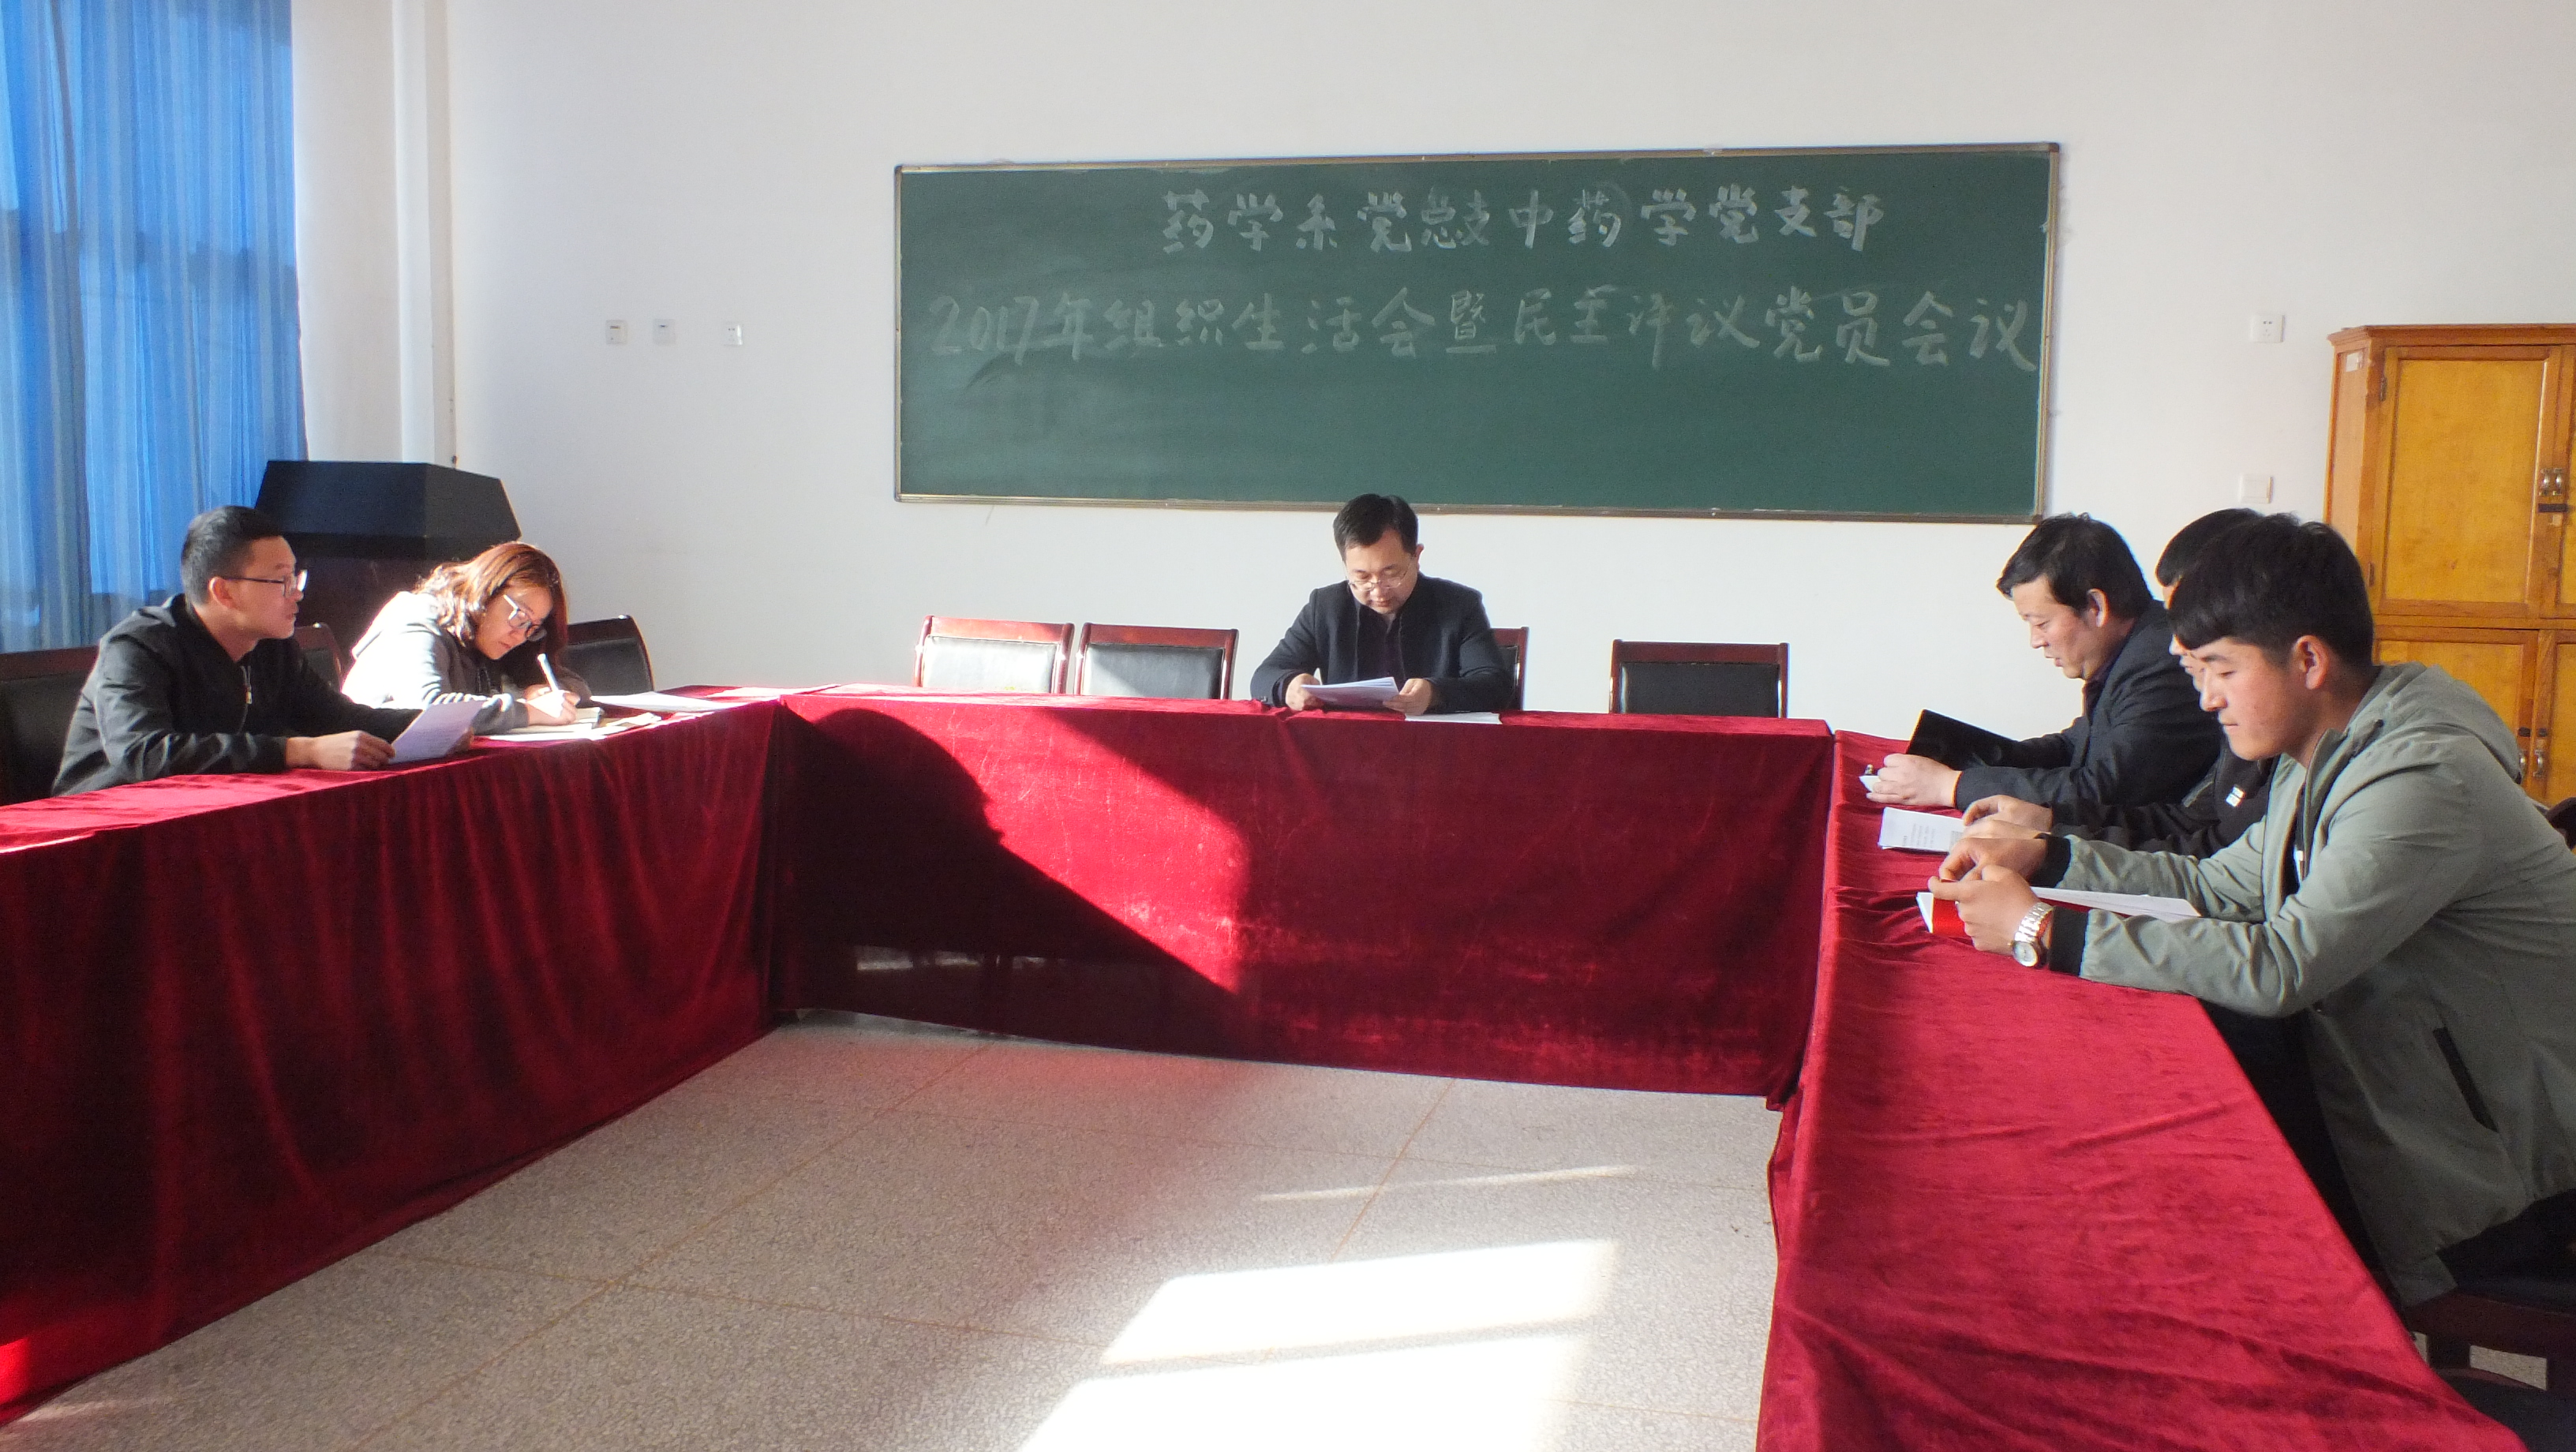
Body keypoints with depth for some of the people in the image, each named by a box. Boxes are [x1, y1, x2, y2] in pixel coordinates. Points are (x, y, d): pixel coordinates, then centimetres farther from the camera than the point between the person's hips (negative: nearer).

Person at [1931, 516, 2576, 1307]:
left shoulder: (2424, 781, -27)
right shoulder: (2330, 757, 4)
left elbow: (2280, 967, -34)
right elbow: (2220, 885, 11)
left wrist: (2045, 931, -31)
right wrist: (2045, 856, -1)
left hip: (2507, 1173, -8)